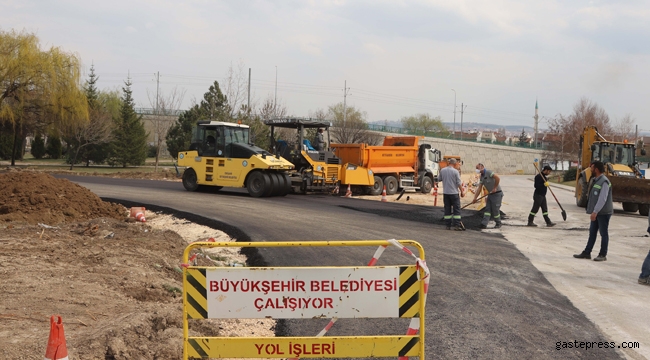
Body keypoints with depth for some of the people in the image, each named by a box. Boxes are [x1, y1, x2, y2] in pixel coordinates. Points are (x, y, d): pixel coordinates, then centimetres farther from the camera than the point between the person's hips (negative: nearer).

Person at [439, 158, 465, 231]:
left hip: (445, 193, 4)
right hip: (454, 193, -4)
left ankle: (448, 225, 9)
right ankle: (456, 225, -4)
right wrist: (462, 192, 2)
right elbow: (459, 183, -9)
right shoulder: (455, 171, -11)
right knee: (456, 209, 1)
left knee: (447, 209, 9)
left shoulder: (442, 170, 1)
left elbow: (440, 179, 15)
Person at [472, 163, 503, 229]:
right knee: (487, 209, 1)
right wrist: (475, 198, 4)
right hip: (490, 194, 9)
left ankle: (498, 224, 14)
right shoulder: (481, 176, 11)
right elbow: (479, 188, 11)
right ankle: (484, 224, -4)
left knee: (495, 209, -2)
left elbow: (498, 178, -29)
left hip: (497, 194, -9)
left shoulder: (488, 172, -16)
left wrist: (495, 188, -21)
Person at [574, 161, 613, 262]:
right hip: (596, 212, 9)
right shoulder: (595, 180, 13)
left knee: (603, 233, 1)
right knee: (592, 232, 12)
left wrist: (595, 211, -24)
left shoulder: (604, 181, -17)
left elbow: (602, 199, -22)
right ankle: (587, 252, 17)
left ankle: (603, 255, 8)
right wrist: (593, 211, 16)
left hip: (603, 212, -9)